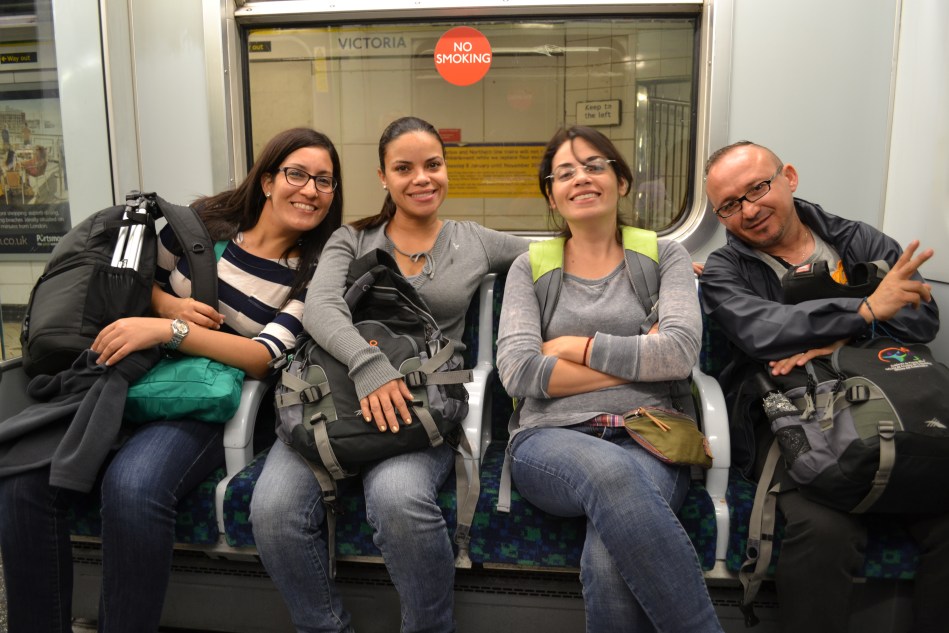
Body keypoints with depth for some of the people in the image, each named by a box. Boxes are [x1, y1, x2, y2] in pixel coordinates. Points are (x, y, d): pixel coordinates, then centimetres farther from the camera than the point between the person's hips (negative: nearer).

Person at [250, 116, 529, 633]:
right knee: (273, 510, -25)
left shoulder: (476, 243, 16)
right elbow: (320, 307, -3)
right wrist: (368, 362, -23)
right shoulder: (351, 239, 15)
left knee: (398, 500, -34)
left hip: (422, 407, -1)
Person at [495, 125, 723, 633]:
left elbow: (680, 351, -6)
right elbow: (517, 371, -3)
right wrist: (638, 359, -3)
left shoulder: (664, 256, 13)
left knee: (609, 560, -34)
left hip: (646, 442, 0)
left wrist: (574, 346, -2)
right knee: (609, 470, -37)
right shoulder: (530, 267, 13)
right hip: (552, 440, 1)